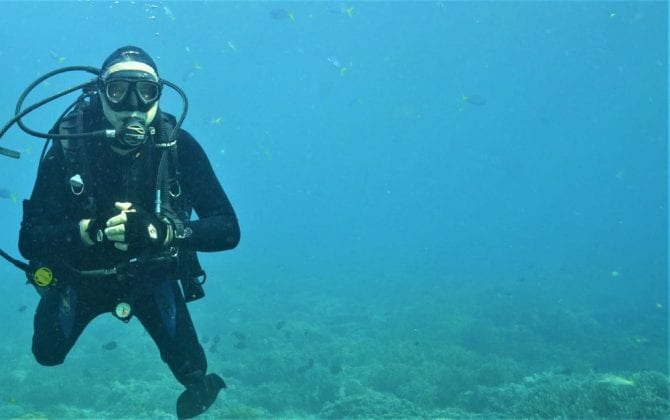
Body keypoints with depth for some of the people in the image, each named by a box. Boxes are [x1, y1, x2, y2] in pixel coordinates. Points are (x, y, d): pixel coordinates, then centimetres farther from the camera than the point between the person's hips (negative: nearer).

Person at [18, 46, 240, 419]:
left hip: (153, 275, 0)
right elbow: (30, 241, -27)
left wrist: (157, 231, -43)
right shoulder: (69, 147, -27)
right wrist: (92, 230, -46)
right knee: (47, 355, 17)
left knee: (192, 370, -2)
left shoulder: (179, 146, -26)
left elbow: (227, 230, -28)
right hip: (81, 275, 1)